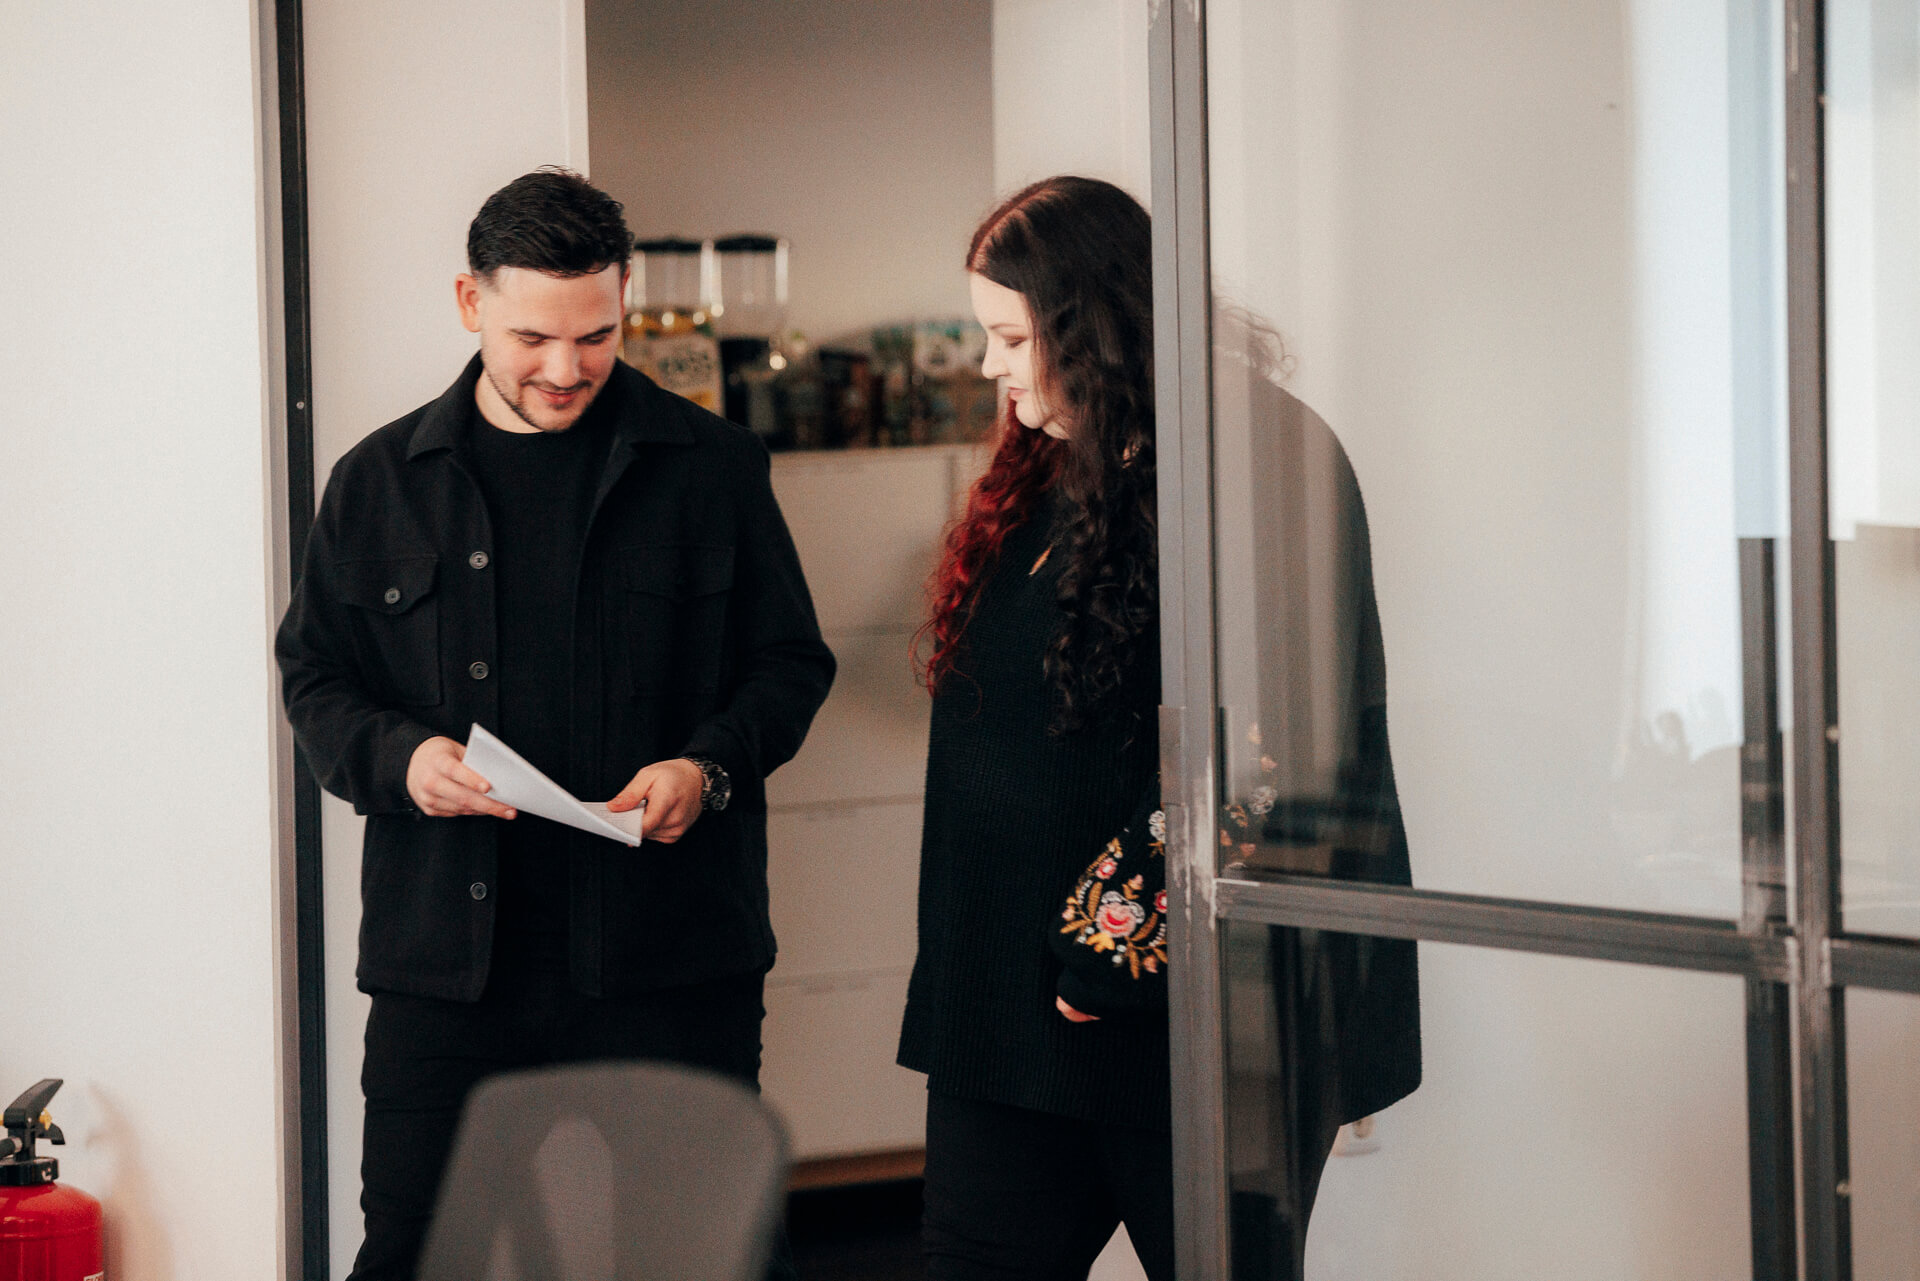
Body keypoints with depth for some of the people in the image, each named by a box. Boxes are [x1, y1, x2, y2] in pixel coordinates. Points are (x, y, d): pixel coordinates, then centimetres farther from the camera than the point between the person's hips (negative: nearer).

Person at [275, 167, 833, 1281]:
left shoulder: (713, 467, 5)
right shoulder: (381, 482, 10)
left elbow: (791, 664, 9)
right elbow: (316, 678, 14)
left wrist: (708, 767, -10)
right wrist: (398, 757, -7)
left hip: (670, 963, -1)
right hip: (447, 963, 1)